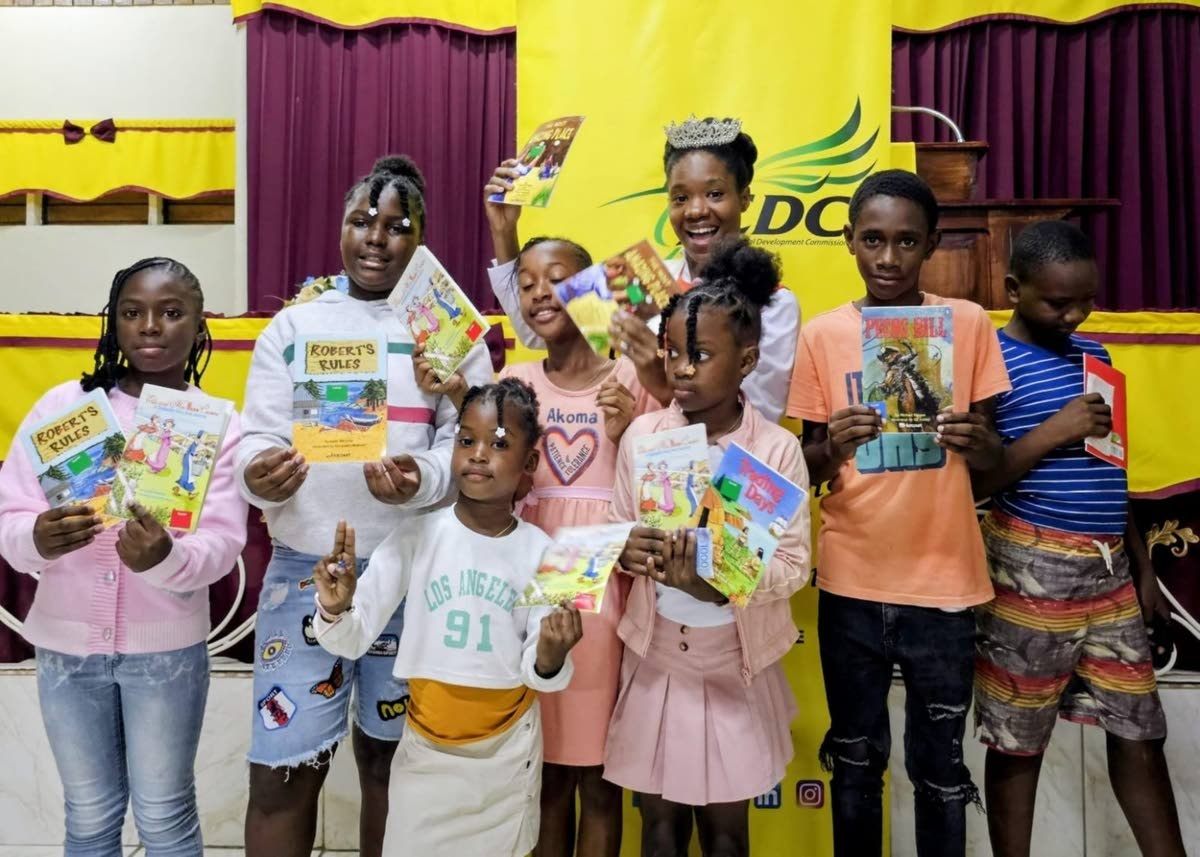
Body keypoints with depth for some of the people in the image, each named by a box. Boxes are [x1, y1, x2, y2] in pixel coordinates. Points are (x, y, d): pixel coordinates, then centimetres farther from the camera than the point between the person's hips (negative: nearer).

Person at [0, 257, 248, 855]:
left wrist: (165, 557, -33)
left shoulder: (219, 424, -5)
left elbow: (222, 544, -13)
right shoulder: (64, 403, -2)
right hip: (65, 641, 2)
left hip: (165, 646, -1)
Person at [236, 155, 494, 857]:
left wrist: (421, 480, -24)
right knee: (283, 770, 2)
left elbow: (467, 438, -3)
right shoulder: (294, 326, 8)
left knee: (387, 753, 15)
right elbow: (259, 436, 3)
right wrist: (259, 475, -21)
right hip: (305, 567, 1)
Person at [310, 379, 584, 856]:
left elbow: (539, 675, -8)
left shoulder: (541, 552, -11)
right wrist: (335, 611, -30)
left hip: (509, 751, 0)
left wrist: (550, 658, -29)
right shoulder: (416, 537, -12)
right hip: (426, 747, 0)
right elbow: (353, 641, -10)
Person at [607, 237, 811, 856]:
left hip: (735, 668, -1)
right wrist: (626, 550, -22)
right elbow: (616, 534, 0)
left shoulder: (777, 448, -13)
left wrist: (721, 583, -29)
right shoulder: (641, 435, -6)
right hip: (655, 659, 2)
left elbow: (794, 564, -12)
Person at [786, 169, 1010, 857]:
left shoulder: (969, 324, -2)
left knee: (941, 767, 13)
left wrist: (978, 443, -21)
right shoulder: (822, 335, -2)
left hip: (944, 582, 0)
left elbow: (996, 460, 2)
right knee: (856, 761, 15)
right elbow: (807, 469, 2)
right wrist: (833, 448, -21)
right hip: (852, 583, 1)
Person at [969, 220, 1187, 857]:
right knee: (1017, 739, 7)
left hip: (1109, 567, 6)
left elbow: (1107, 468, 18)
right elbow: (967, 483, -14)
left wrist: (1141, 561, 19)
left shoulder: (1092, 354, 12)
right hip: (1031, 567, -6)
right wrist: (1051, 432, -20)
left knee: (1139, 730, 14)